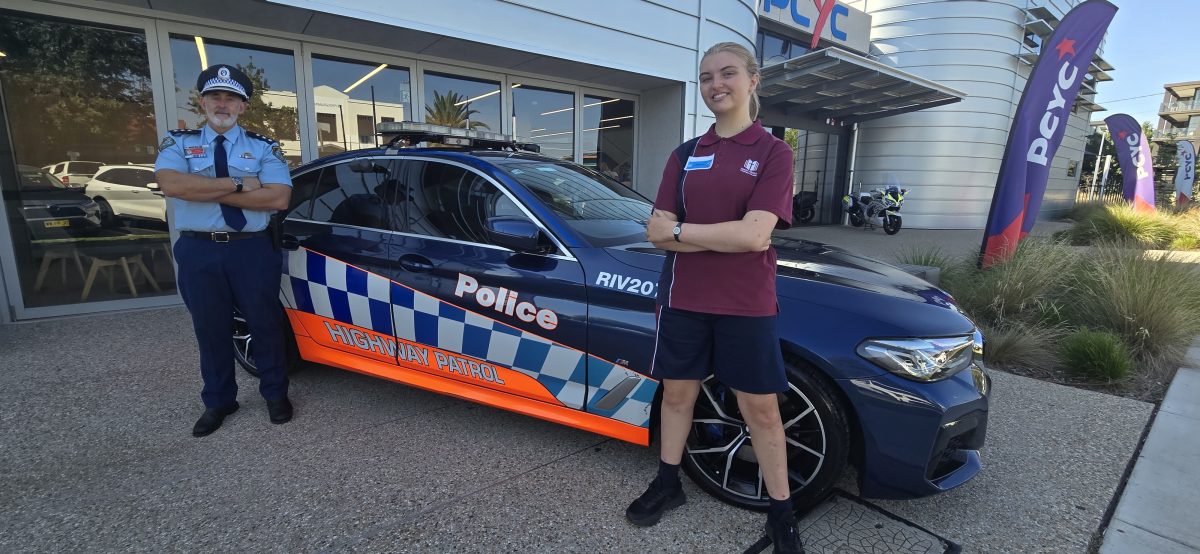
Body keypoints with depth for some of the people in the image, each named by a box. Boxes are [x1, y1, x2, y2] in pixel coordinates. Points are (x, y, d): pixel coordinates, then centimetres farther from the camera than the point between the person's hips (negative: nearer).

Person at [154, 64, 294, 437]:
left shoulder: (263, 148, 3)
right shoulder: (178, 143, 7)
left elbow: (279, 198, -13)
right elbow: (172, 185, -15)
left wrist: (208, 191, -13)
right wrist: (238, 185, -14)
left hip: (252, 251, -1)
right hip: (199, 252, 2)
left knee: (265, 325, 9)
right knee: (211, 331, 13)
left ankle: (275, 394, 27)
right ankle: (218, 401, 31)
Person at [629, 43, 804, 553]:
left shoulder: (773, 152, -3)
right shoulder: (685, 155, 8)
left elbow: (755, 235, -18)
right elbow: (658, 233, -4)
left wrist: (679, 230, -12)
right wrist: (727, 235, -16)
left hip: (746, 304, -3)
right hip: (683, 299, 4)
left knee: (760, 409, 8)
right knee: (677, 393, 15)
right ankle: (668, 484, 37)